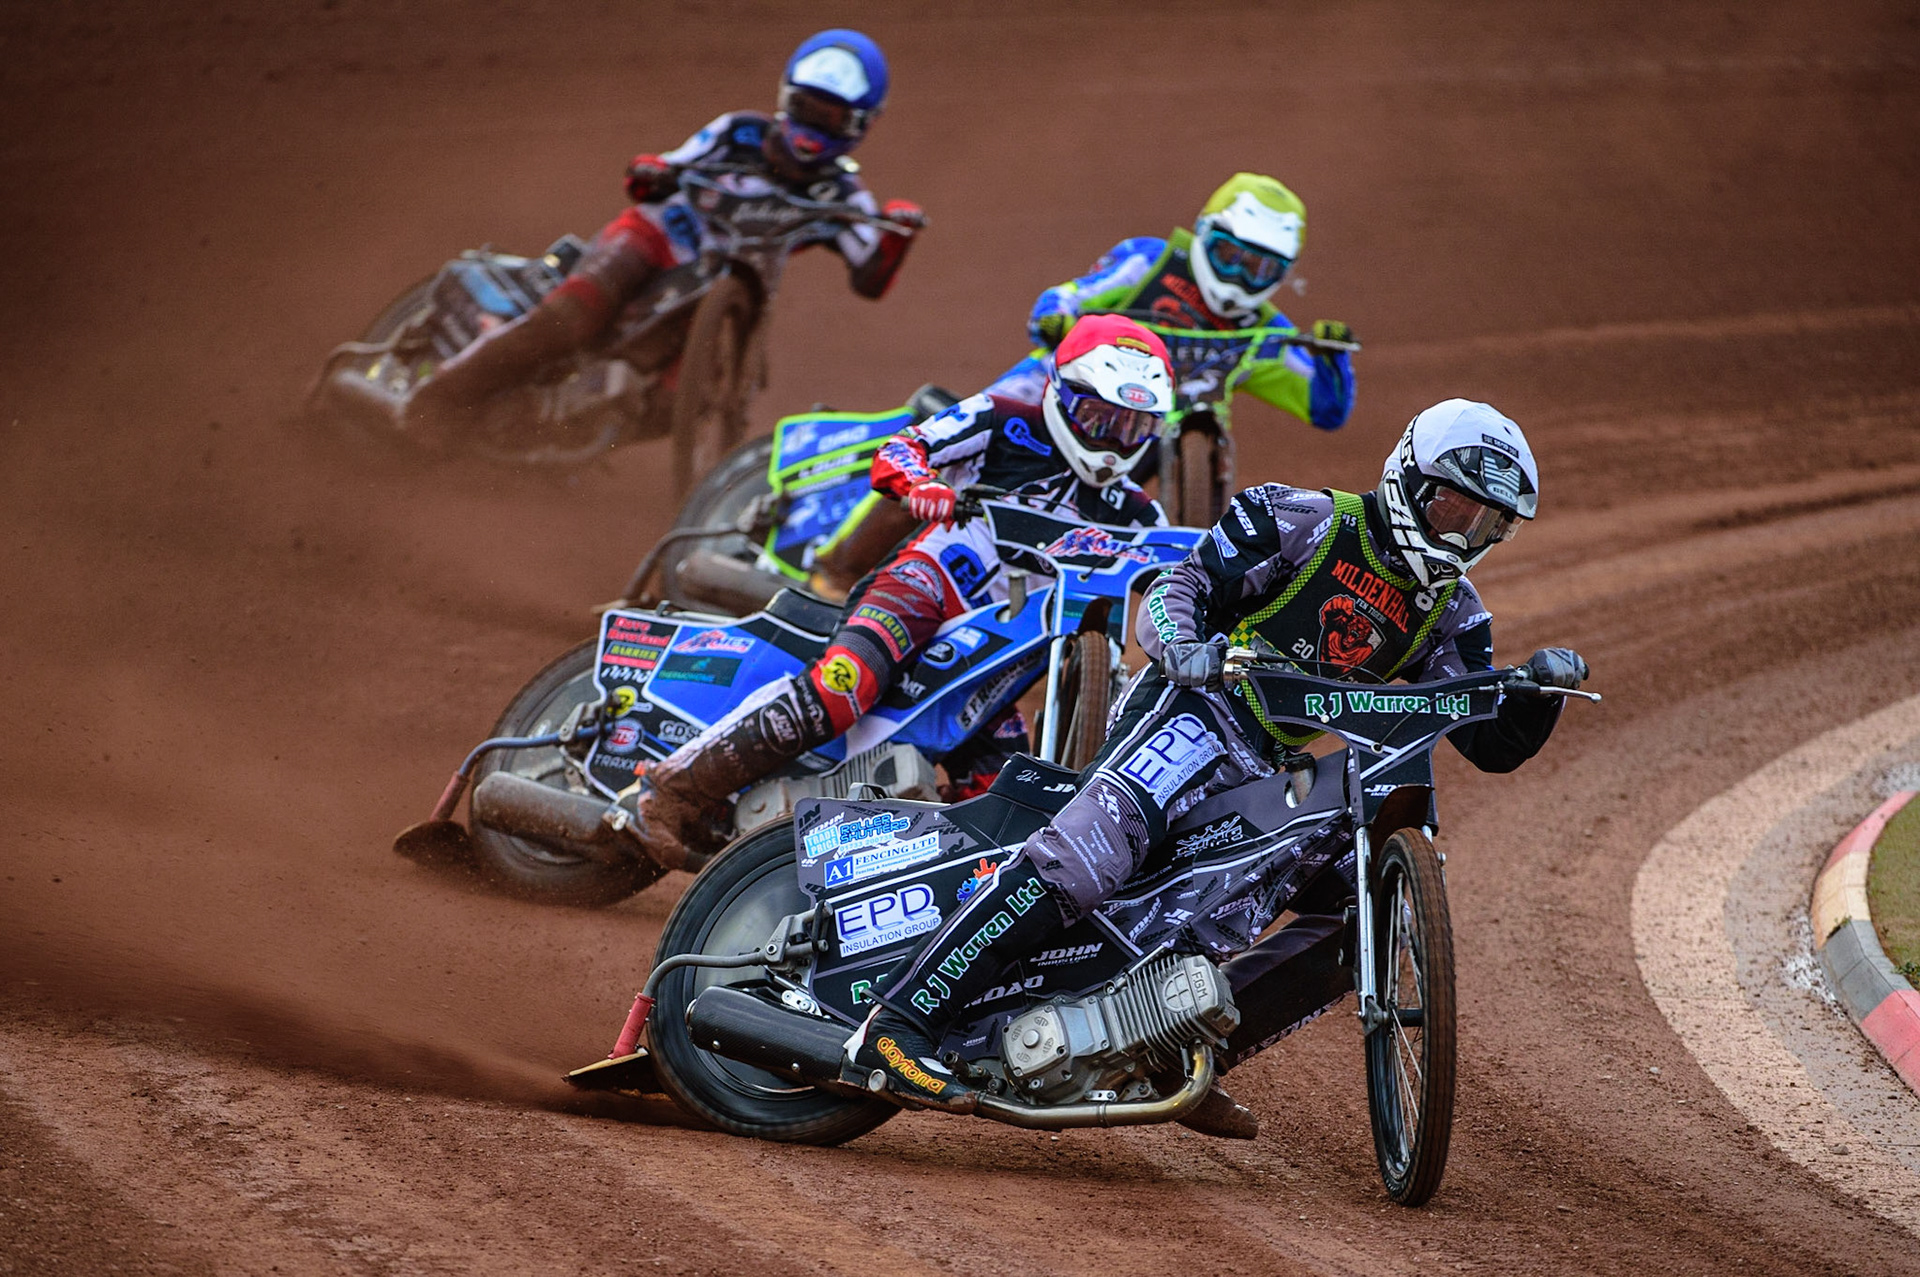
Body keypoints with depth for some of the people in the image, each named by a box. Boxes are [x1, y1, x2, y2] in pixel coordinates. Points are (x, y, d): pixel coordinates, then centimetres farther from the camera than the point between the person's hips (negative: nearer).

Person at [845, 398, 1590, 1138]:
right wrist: (1180, 640, -25)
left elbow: (1494, 745, 13)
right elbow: (1181, 585, -3)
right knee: (1088, 855, -31)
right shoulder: (1305, 521, 0)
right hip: (1196, 712, -8)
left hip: (1277, 771, 8)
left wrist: (1543, 687, -7)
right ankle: (899, 1023, -37)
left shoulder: (1448, 612, 16)